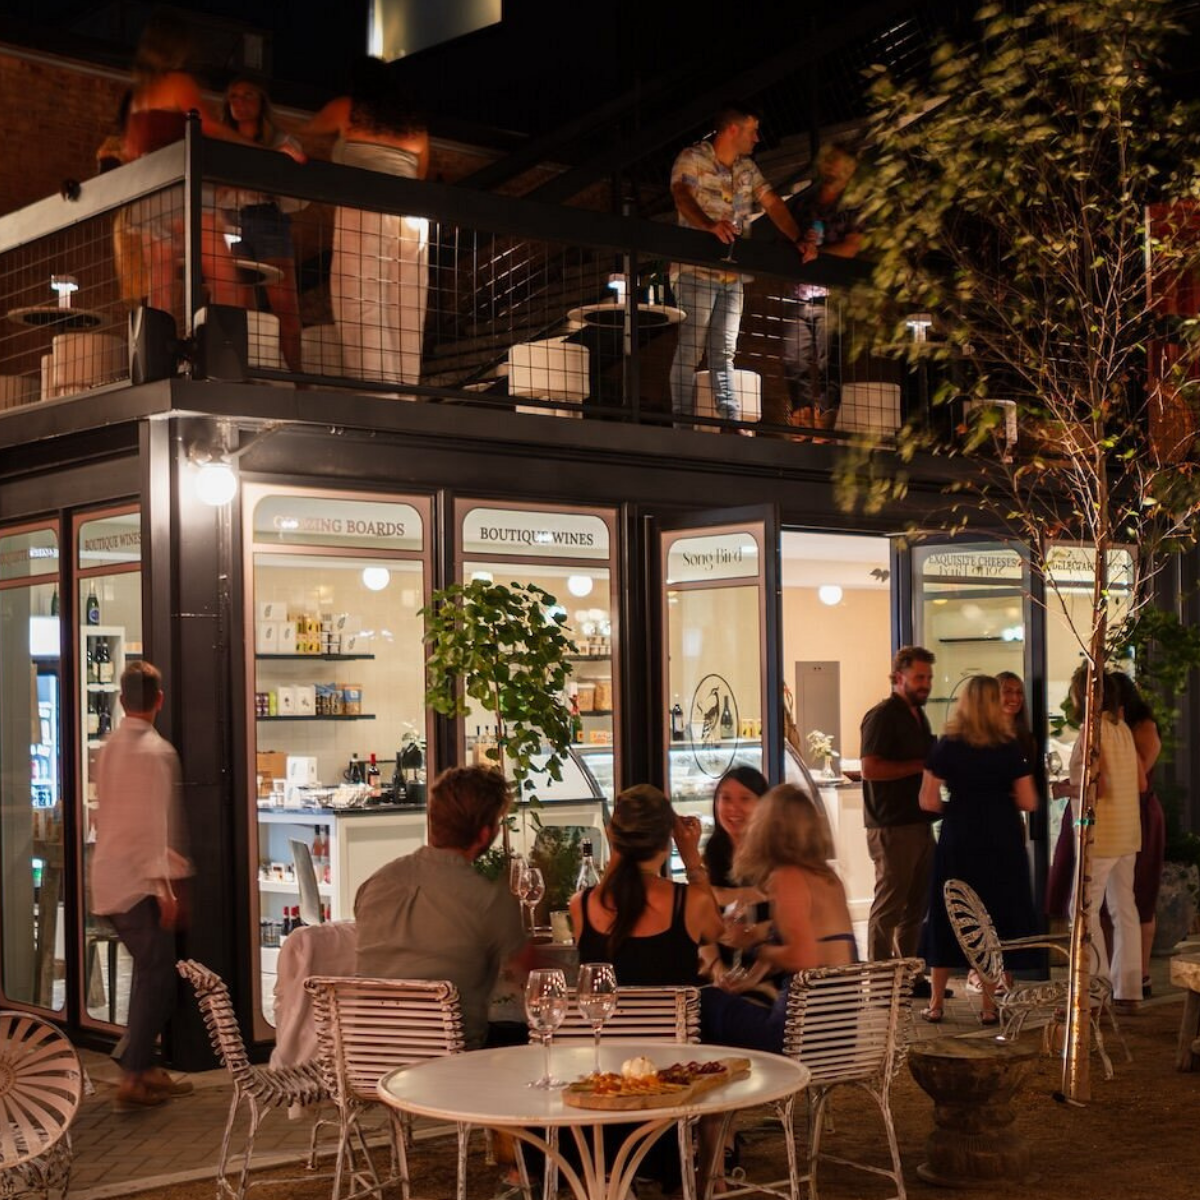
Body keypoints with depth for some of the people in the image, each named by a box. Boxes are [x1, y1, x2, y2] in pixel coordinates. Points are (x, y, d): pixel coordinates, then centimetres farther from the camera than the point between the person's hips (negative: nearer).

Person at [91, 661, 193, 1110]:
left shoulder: (109, 747, 11)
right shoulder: (156, 750, -15)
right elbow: (156, 823, -19)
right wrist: (166, 885, -17)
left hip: (111, 876, 8)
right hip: (139, 879, -8)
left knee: (149, 972, 16)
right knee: (156, 977, -2)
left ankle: (143, 1068, 19)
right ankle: (132, 1079, -3)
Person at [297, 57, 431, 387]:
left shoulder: (346, 109, 15)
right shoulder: (416, 125, 23)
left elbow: (304, 132, 33)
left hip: (363, 211, -4)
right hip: (412, 219, 4)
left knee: (362, 309, -12)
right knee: (406, 317, 0)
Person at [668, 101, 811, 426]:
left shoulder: (746, 168, 16)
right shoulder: (692, 158, -6)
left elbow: (772, 203, 12)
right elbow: (681, 195, -23)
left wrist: (799, 240, -3)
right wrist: (710, 225, -42)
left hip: (731, 273, 7)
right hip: (695, 269, -7)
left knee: (724, 351, 6)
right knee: (691, 346, -9)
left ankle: (731, 422, 5)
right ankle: (682, 421, -9)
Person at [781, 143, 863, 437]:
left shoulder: (852, 209, 5)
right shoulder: (800, 202, 14)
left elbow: (851, 247, -8)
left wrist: (816, 252, -18)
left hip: (830, 299, -3)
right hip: (798, 296, 3)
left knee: (827, 366, -6)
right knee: (795, 363, -2)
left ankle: (823, 430, -4)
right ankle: (803, 431, 3)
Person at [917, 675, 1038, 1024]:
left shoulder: (947, 747, -5)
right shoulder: (1010, 748, -4)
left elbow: (928, 802, -7)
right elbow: (1028, 802, -5)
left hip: (958, 840, 0)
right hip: (1002, 842, 0)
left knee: (948, 917, 9)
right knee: (997, 916, 7)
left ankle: (937, 1002, 14)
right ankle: (990, 1005, 9)